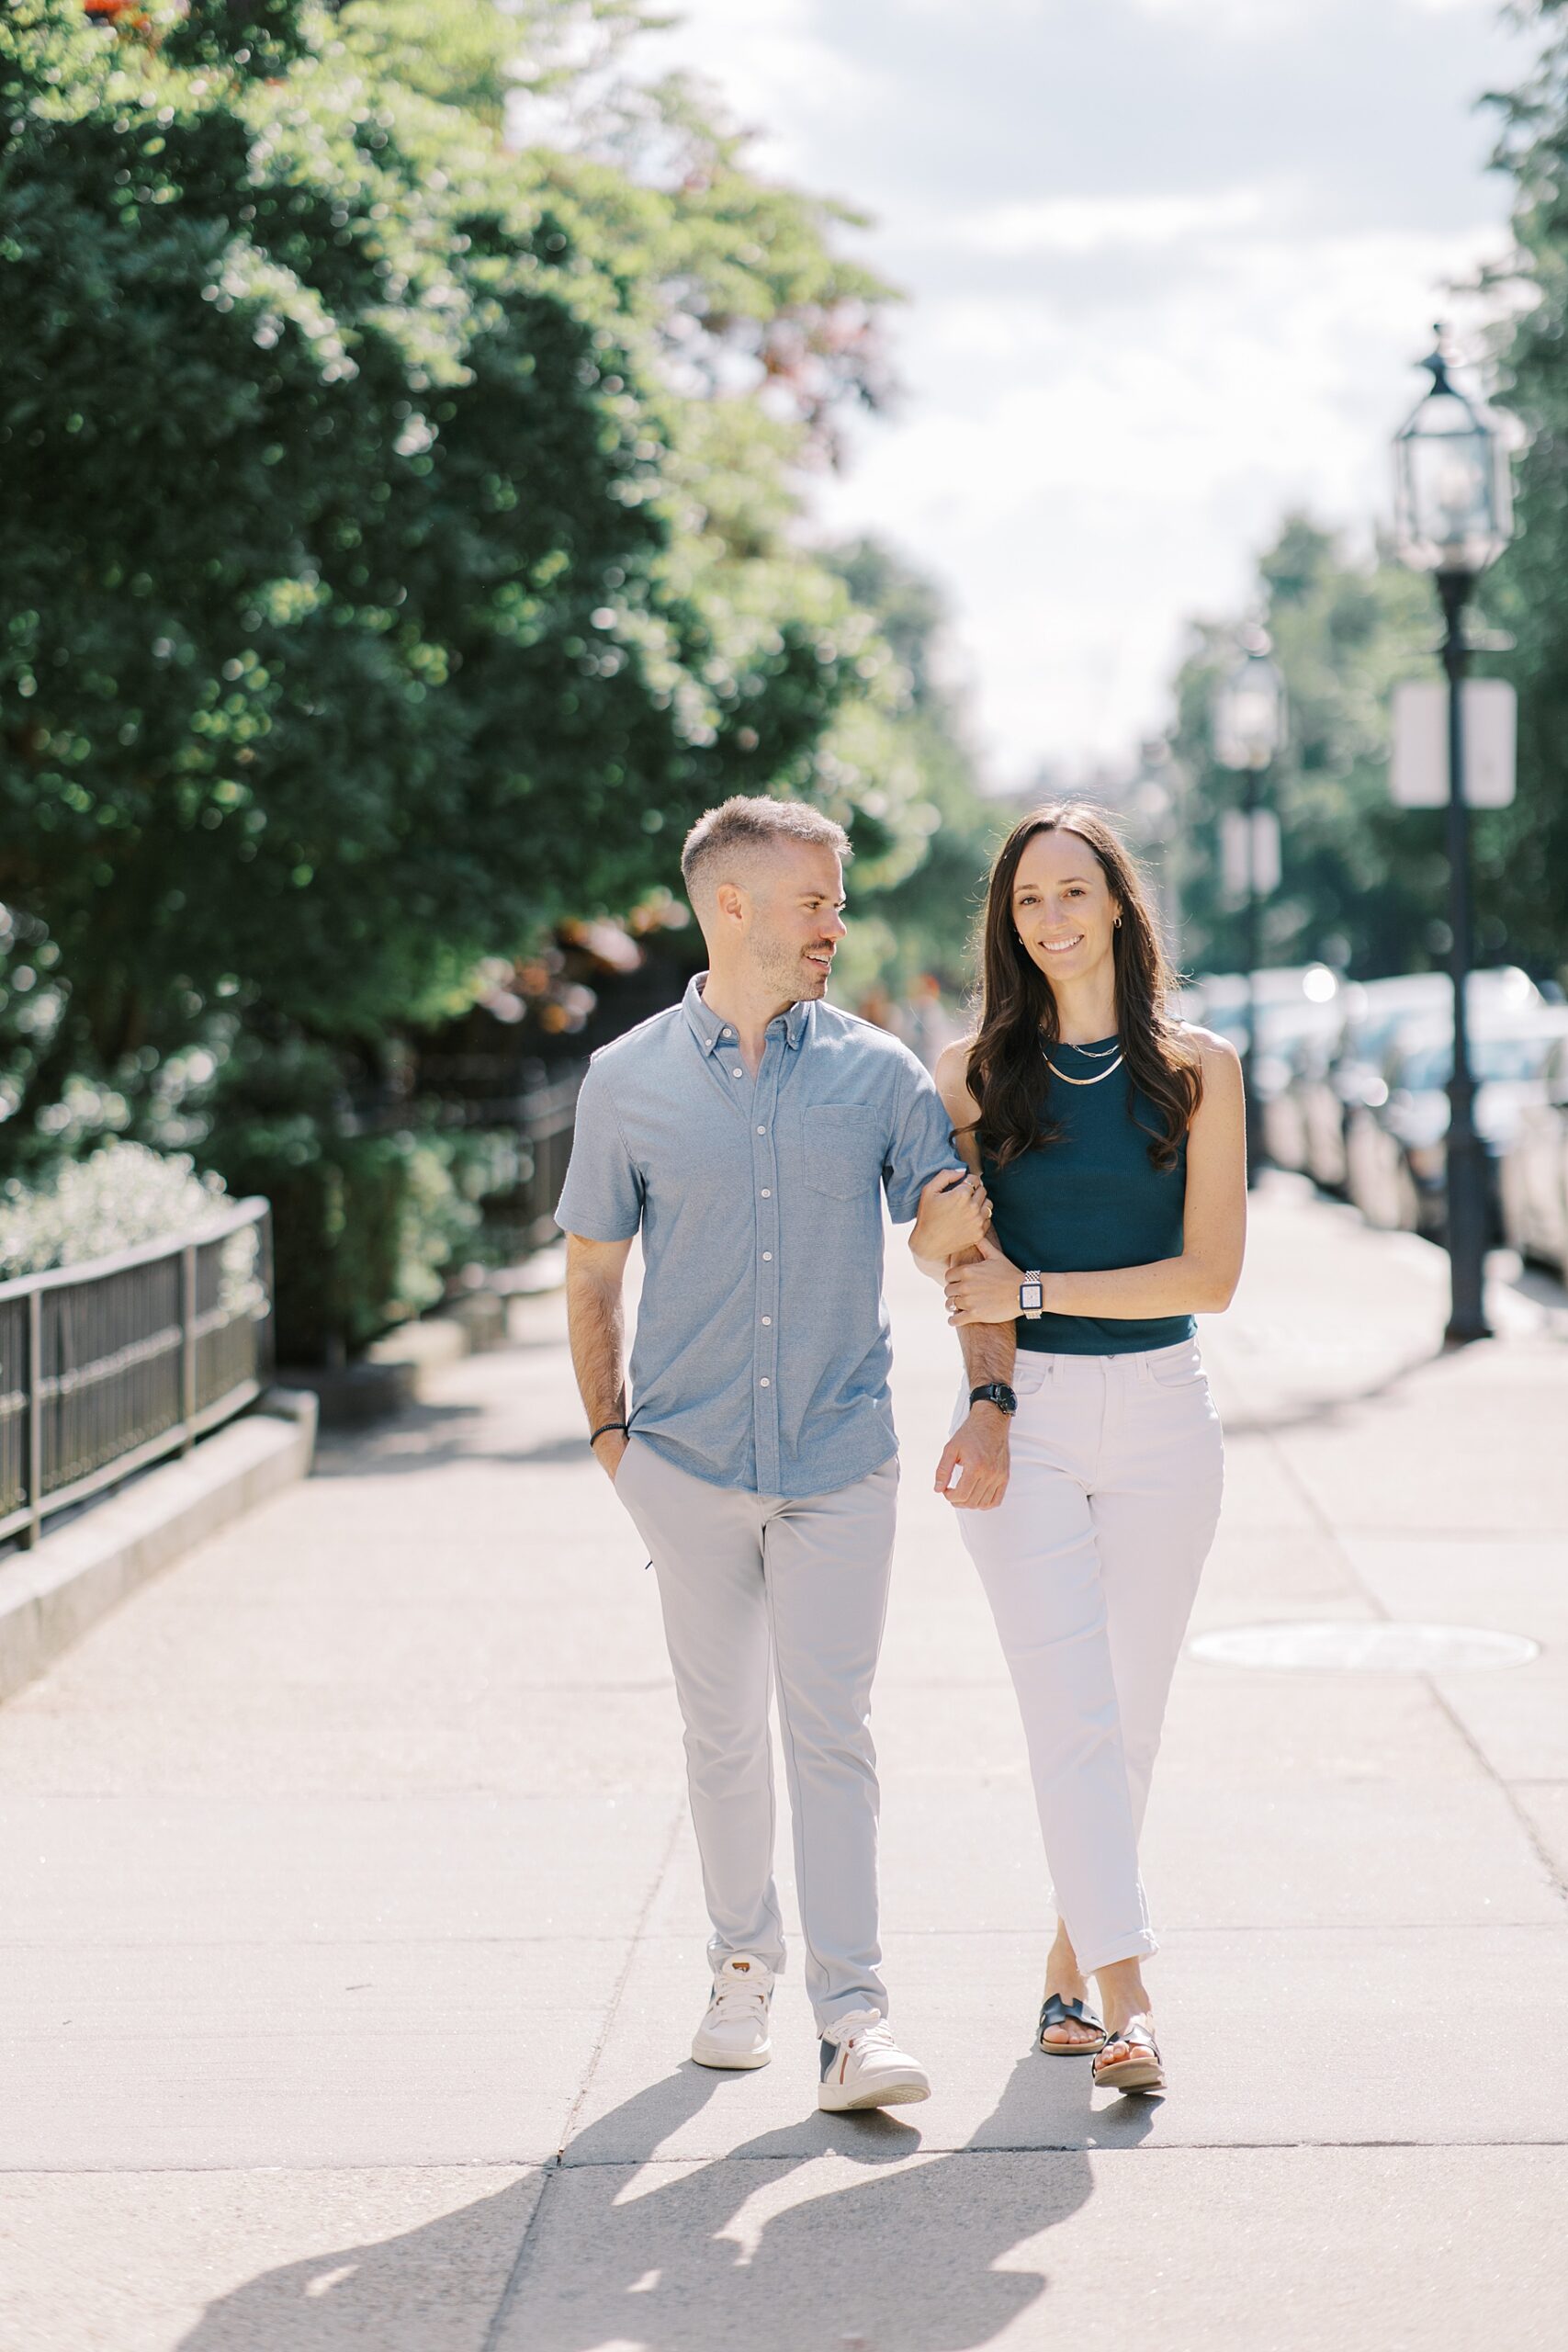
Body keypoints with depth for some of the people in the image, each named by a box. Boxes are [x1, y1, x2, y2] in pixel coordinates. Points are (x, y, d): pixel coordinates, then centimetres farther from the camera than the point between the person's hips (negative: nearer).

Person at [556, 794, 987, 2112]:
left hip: (839, 1460, -1)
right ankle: (744, 1963, 27)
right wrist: (610, 1432, 3)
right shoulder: (630, 1081, 3)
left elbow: (949, 1234, 7)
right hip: (690, 1461, 1)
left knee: (830, 1731, -6)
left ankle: (854, 2016, -7)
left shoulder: (877, 1071, 3)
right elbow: (593, 1274, 10)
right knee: (724, 1733, 10)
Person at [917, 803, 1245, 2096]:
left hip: (1161, 1415, 1)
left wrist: (1037, 1290, -8)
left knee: (1131, 1713, 7)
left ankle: (1069, 1963, 23)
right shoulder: (978, 1072, 5)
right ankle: (1125, 1996, -12)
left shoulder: (1196, 1068, 2)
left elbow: (1210, 1273, -4)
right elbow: (974, 1263, 3)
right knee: (1073, 1711, -10)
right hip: (1027, 1412, -1)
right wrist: (989, 1395, -13)